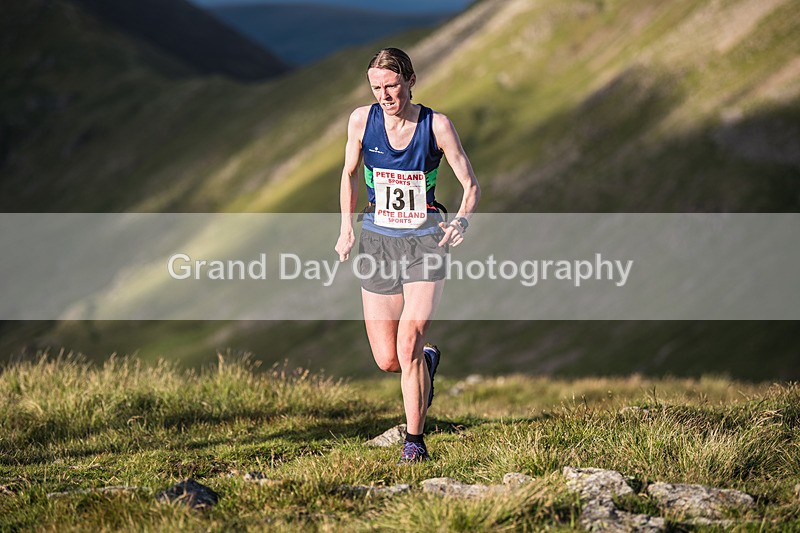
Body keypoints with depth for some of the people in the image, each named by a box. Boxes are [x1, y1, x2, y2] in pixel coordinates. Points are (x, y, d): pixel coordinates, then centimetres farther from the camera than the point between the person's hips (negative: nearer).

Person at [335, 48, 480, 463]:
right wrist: (347, 227, 7)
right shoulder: (361, 121, -2)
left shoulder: (436, 125, -9)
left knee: (408, 345, -16)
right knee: (387, 361, 0)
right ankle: (428, 361, 36)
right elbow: (349, 174, 15)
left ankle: (414, 441, -1)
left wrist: (462, 220, -21)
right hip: (377, 242, 3)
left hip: (425, 242, -3)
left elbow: (470, 185, -3)